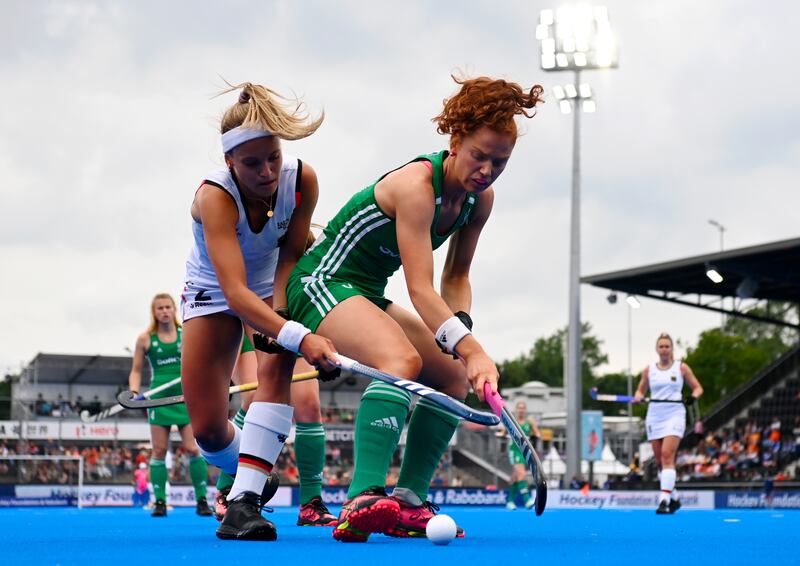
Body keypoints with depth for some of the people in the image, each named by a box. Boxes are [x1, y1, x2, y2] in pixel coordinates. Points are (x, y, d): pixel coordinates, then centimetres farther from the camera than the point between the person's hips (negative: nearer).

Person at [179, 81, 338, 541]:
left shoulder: (302, 180, -26)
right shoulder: (215, 196, -37)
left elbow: (291, 257, -14)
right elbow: (235, 293, -46)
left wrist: (278, 314, -31)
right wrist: (299, 337, -58)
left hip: (275, 285, 2)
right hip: (213, 291, -2)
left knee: (276, 367, -28)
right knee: (208, 429, -6)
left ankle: (244, 501, -31)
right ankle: (252, 473, 27)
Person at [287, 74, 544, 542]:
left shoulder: (481, 198, 1)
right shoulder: (415, 185, -25)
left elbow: (456, 278, 12)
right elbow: (420, 288, -32)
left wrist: (463, 326, -8)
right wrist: (472, 349, -41)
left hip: (369, 294, 10)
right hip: (321, 283, -10)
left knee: (454, 377, 2)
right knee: (402, 360, -34)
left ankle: (408, 503, 1)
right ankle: (364, 499, -45)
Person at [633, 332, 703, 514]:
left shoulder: (681, 368, 3)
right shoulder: (649, 370, 9)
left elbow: (697, 387, 8)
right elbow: (641, 390, 18)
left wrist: (694, 396, -15)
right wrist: (638, 397, -5)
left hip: (674, 416, -4)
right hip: (654, 417, 4)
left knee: (667, 456, -19)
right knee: (659, 460, 4)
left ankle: (665, 500, -25)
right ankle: (674, 498, 20)